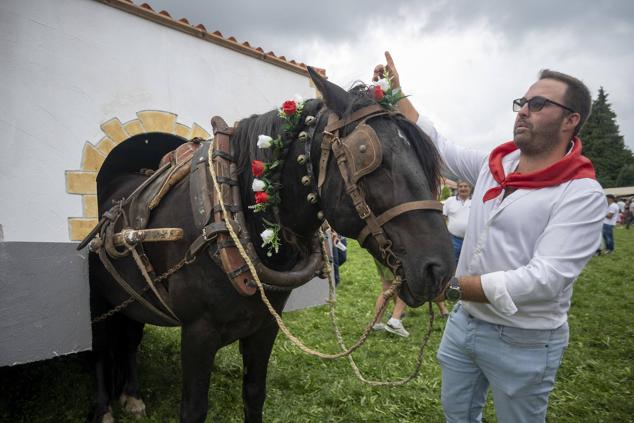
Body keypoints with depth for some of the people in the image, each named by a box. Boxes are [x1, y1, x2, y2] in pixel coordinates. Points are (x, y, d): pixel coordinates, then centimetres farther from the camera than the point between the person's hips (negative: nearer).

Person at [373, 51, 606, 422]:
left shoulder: (582, 194, -18)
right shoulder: (494, 164, 1)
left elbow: (544, 278, -27)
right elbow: (437, 146, 12)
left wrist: (452, 286, -34)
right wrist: (395, 93, 9)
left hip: (523, 342, -6)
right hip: (463, 322, 6)